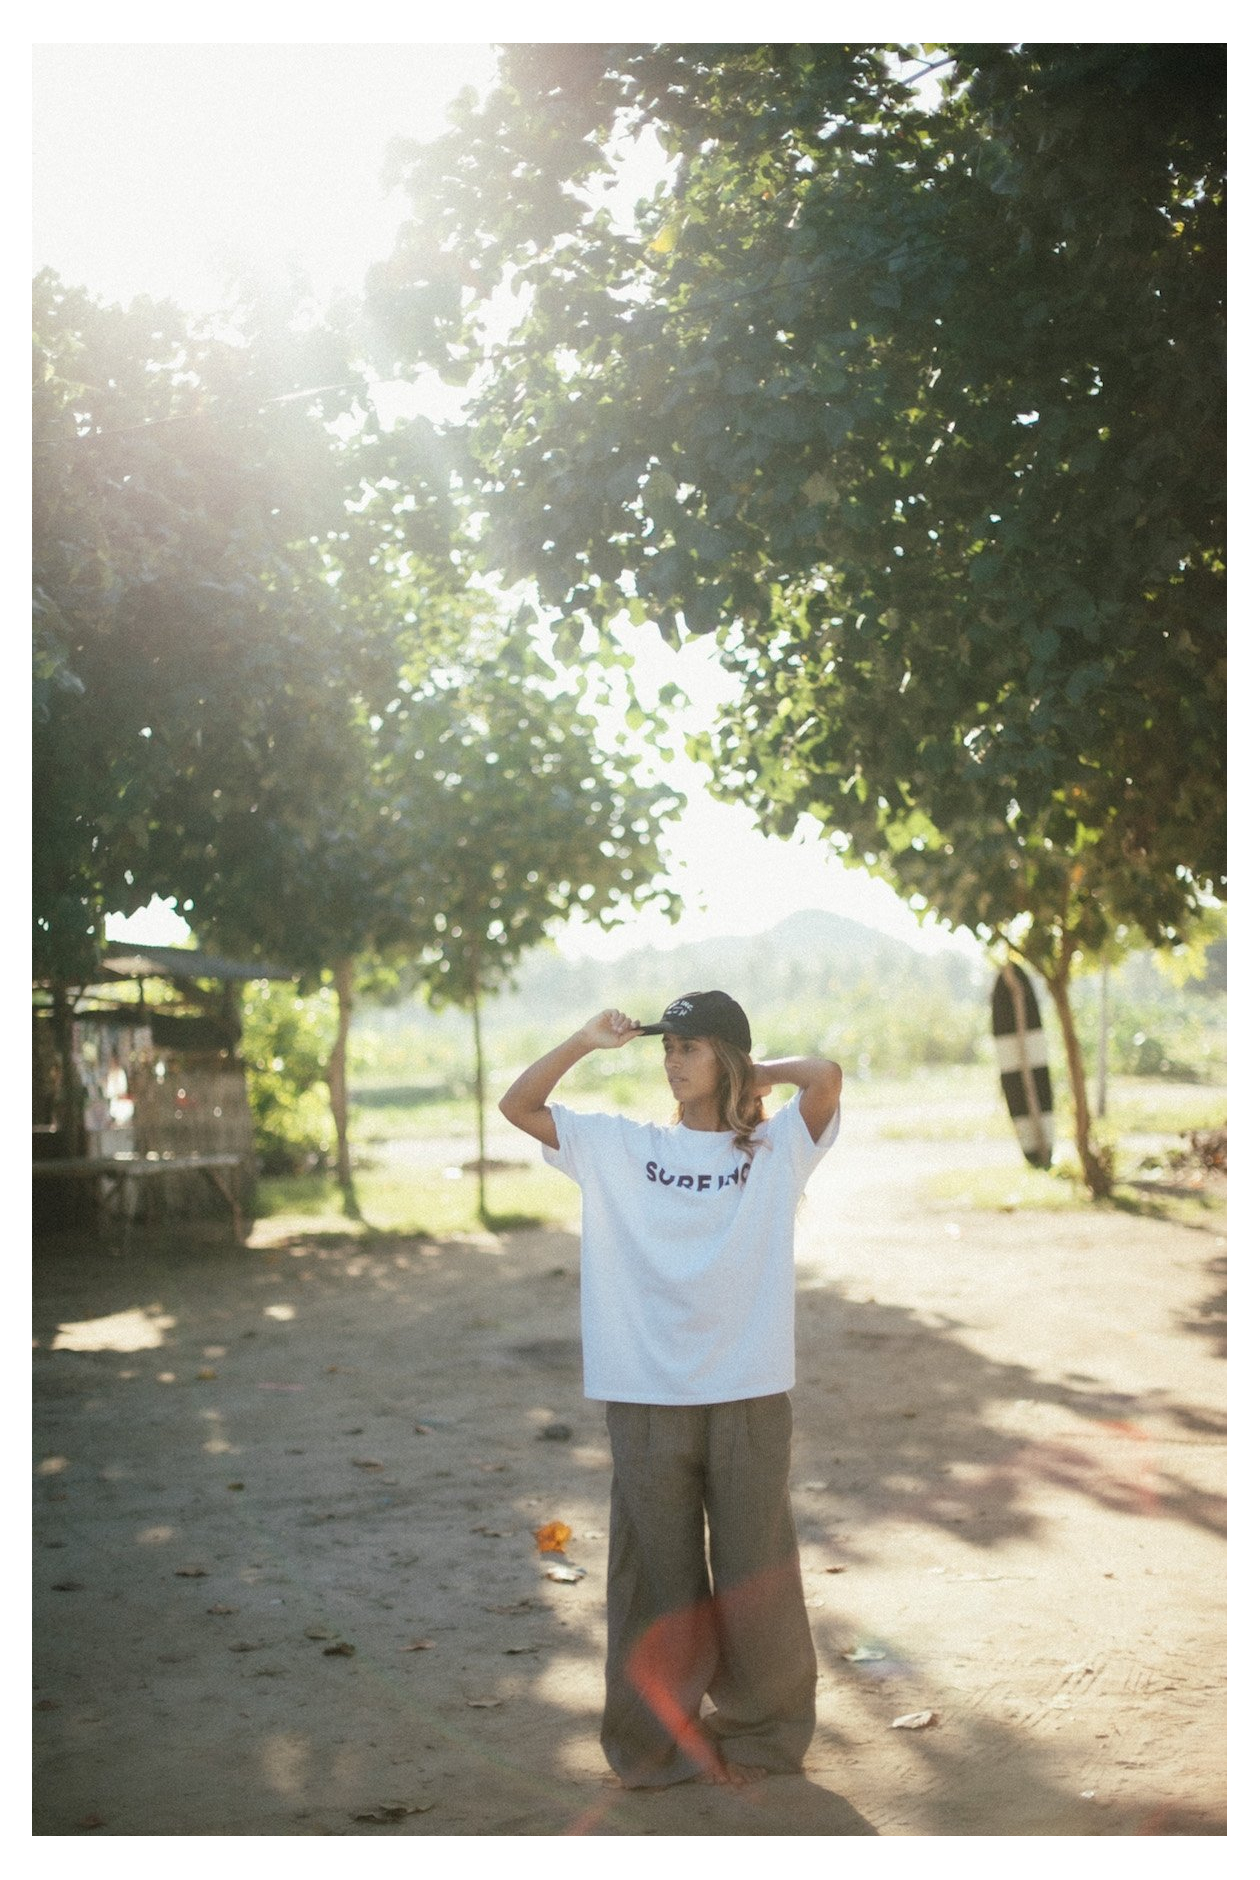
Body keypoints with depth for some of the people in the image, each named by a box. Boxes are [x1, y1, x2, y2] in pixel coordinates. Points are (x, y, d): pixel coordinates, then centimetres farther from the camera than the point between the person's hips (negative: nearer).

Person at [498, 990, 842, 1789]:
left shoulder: (776, 1147, 2)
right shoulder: (622, 1147, 8)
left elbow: (827, 1076, -16)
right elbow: (518, 1105, 5)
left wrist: (756, 1074, 0)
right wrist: (585, 1041, -1)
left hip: (750, 1397, -1)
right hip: (646, 1399, 1)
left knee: (753, 1572, 9)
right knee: (658, 1574, 8)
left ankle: (762, 1734, 26)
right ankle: (659, 1740, 22)